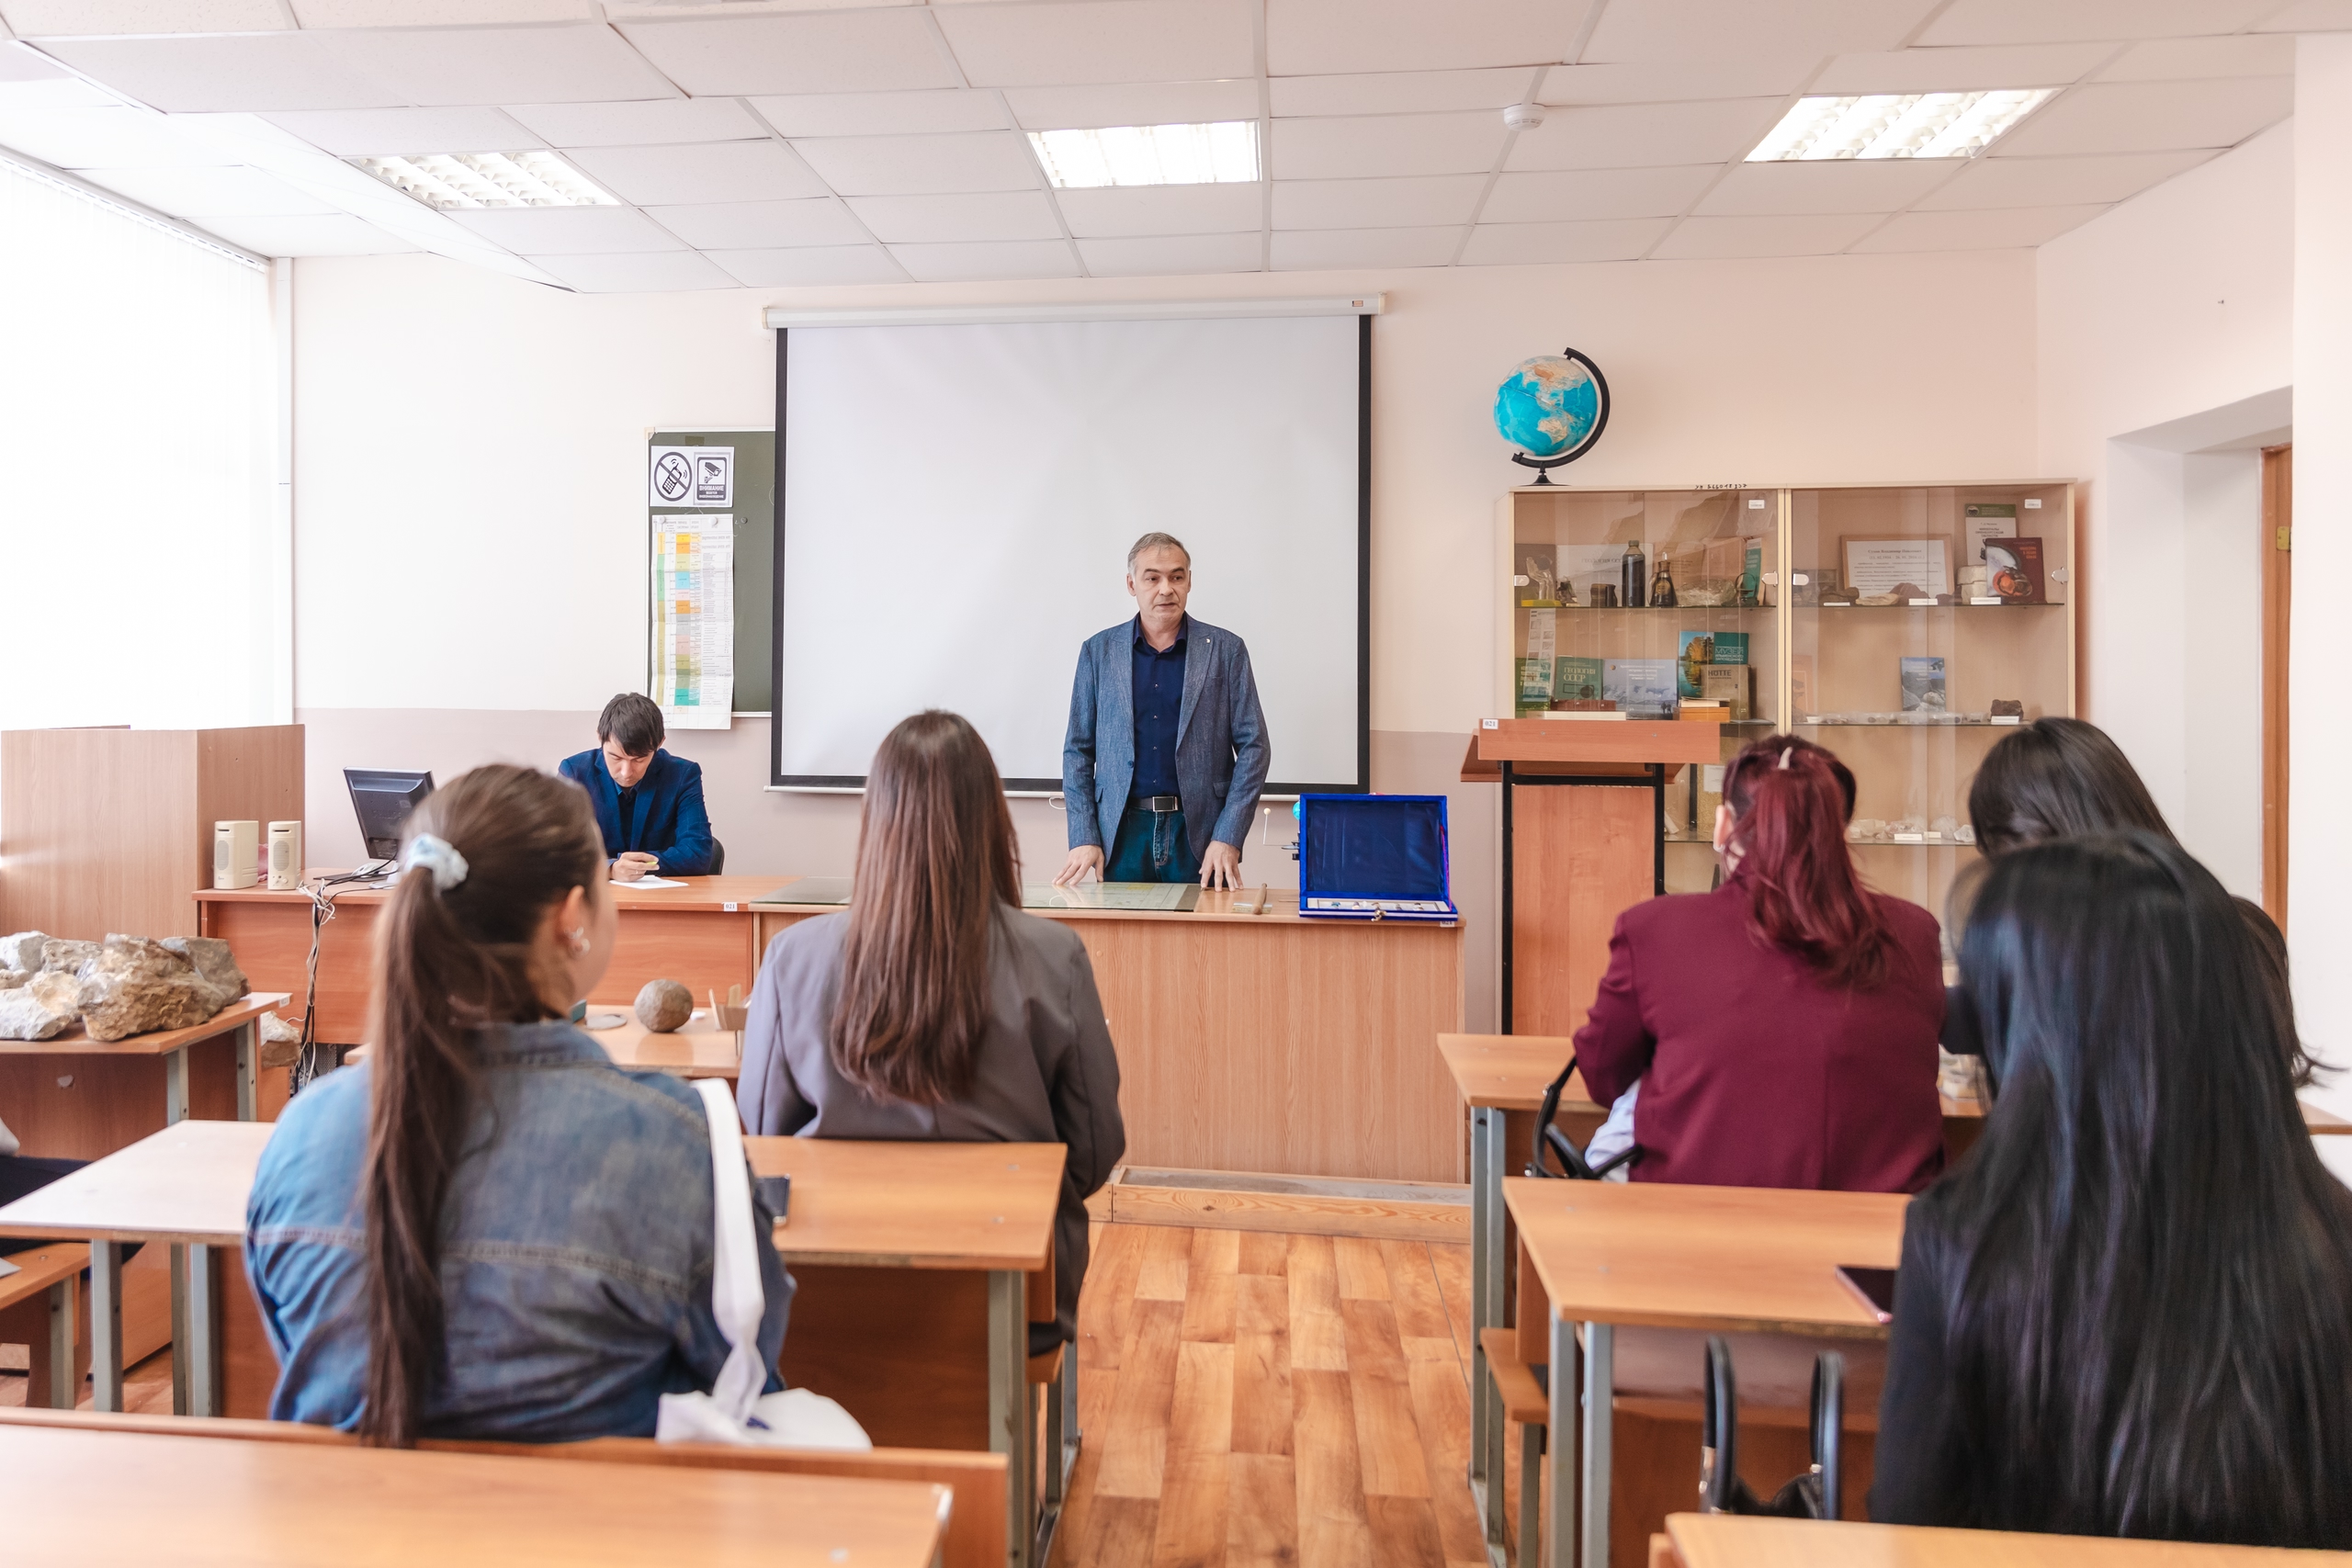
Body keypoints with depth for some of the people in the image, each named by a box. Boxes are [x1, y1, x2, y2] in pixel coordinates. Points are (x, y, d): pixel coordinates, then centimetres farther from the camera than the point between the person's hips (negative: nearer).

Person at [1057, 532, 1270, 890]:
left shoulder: (1226, 650, 3)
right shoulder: (1098, 651, 6)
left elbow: (1253, 747, 0)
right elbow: (1078, 750, 7)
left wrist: (1227, 838, -9)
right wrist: (1083, 838, -2)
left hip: (1199, 833, -1)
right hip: (1122, 833, 1)